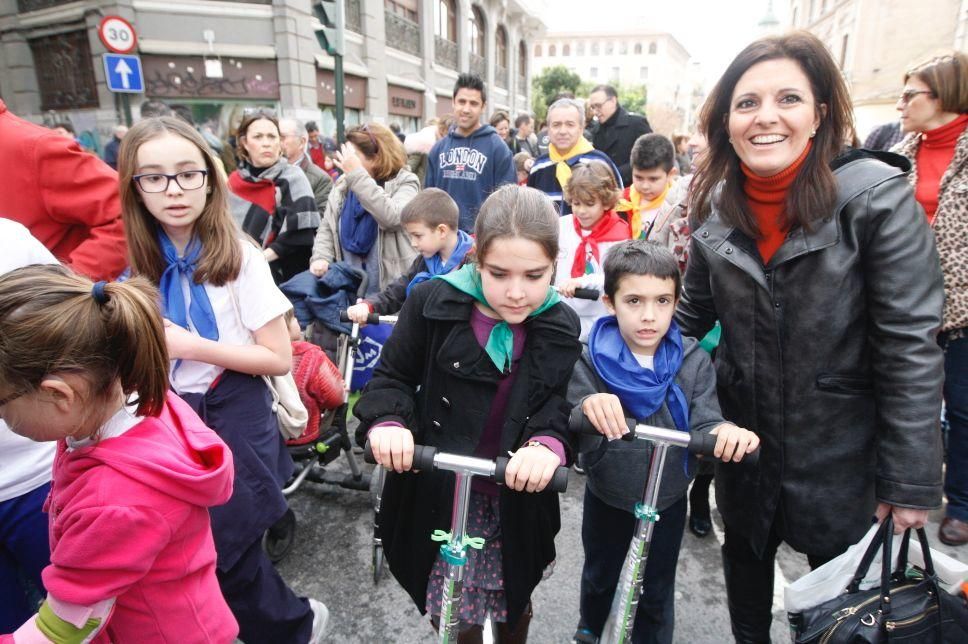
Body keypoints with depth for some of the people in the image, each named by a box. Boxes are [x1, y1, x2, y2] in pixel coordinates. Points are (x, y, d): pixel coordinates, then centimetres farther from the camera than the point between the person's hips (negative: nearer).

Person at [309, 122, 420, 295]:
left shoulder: (404, 182, -7)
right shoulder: (343, 185, 8)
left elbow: (391, 218, -27)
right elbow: (326, 228, 12)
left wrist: (358, 176, -24)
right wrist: (321, 257, -8)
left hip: (391, 288, -5)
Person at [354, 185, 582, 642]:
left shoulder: (561, 328, -5)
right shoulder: (433, 304, -13)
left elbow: (560, 408, -5)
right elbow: (392, 378, -4)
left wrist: (549, 442, -28)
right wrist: (388, 422, -24)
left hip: (517, 500, 2)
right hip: (436, 493, -2)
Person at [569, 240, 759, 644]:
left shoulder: (694, 361, -13)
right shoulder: (590, 361, -18)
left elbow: (705, 427, -19)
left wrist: (727, 434, -42)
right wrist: (587, 411, -50)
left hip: (668, 502, 0)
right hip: (606, 500, 0)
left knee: (656, 591, 21)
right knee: (600, 577, 25)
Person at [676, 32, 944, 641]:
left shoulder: (877, 197, -18)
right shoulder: (719, 207, -4)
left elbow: (910, 346, -17)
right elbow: (692, 313, 5)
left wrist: (910, 480, -15)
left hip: (840, 447, -3)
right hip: (745, 436, 4)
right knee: (745, 560, 24)